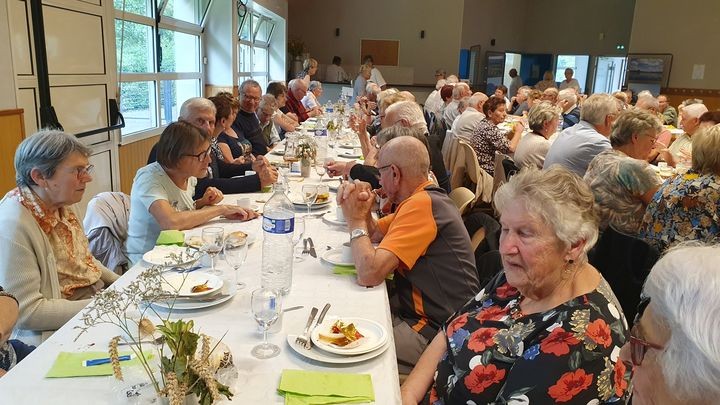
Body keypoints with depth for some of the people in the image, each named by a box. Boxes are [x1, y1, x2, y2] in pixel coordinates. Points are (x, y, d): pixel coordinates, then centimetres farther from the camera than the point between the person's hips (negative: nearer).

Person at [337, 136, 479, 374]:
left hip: (437, 330, -10)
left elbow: (369, 274, -28)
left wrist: (356, 220, -12)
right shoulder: (426, 198, 10)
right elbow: (374, 234, 18)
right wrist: (361, 211, -4)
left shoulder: (421, 205, -23)